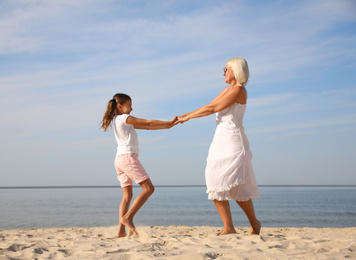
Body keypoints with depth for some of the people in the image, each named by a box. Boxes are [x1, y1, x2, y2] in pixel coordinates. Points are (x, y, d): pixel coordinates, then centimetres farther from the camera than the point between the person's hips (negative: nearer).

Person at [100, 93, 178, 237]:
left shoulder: (118, 120, 24)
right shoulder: (124, 118, -4)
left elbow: (146, 127, 21)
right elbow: (148, 123, -4)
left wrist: (166, 126, 16)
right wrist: (169, 122, 5)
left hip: (119, 160, 10)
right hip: (127, 157, -10)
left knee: (127, 196, 7)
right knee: (148, 188, -9)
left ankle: (121, 231, 0)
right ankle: (127, 217, -15)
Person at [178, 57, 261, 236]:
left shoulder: (239, 90, -9)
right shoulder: (227, 89, 19)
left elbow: (212, 108, -11)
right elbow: (210, 107, 22)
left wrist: (188, 116, -3)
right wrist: (186, 115, 17)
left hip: (233, 142, -9)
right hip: (219, 142, 9)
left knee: (237, 188, -6)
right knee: (215, 187, -1)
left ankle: (254, 224, 14)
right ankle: (229, 228, 0)